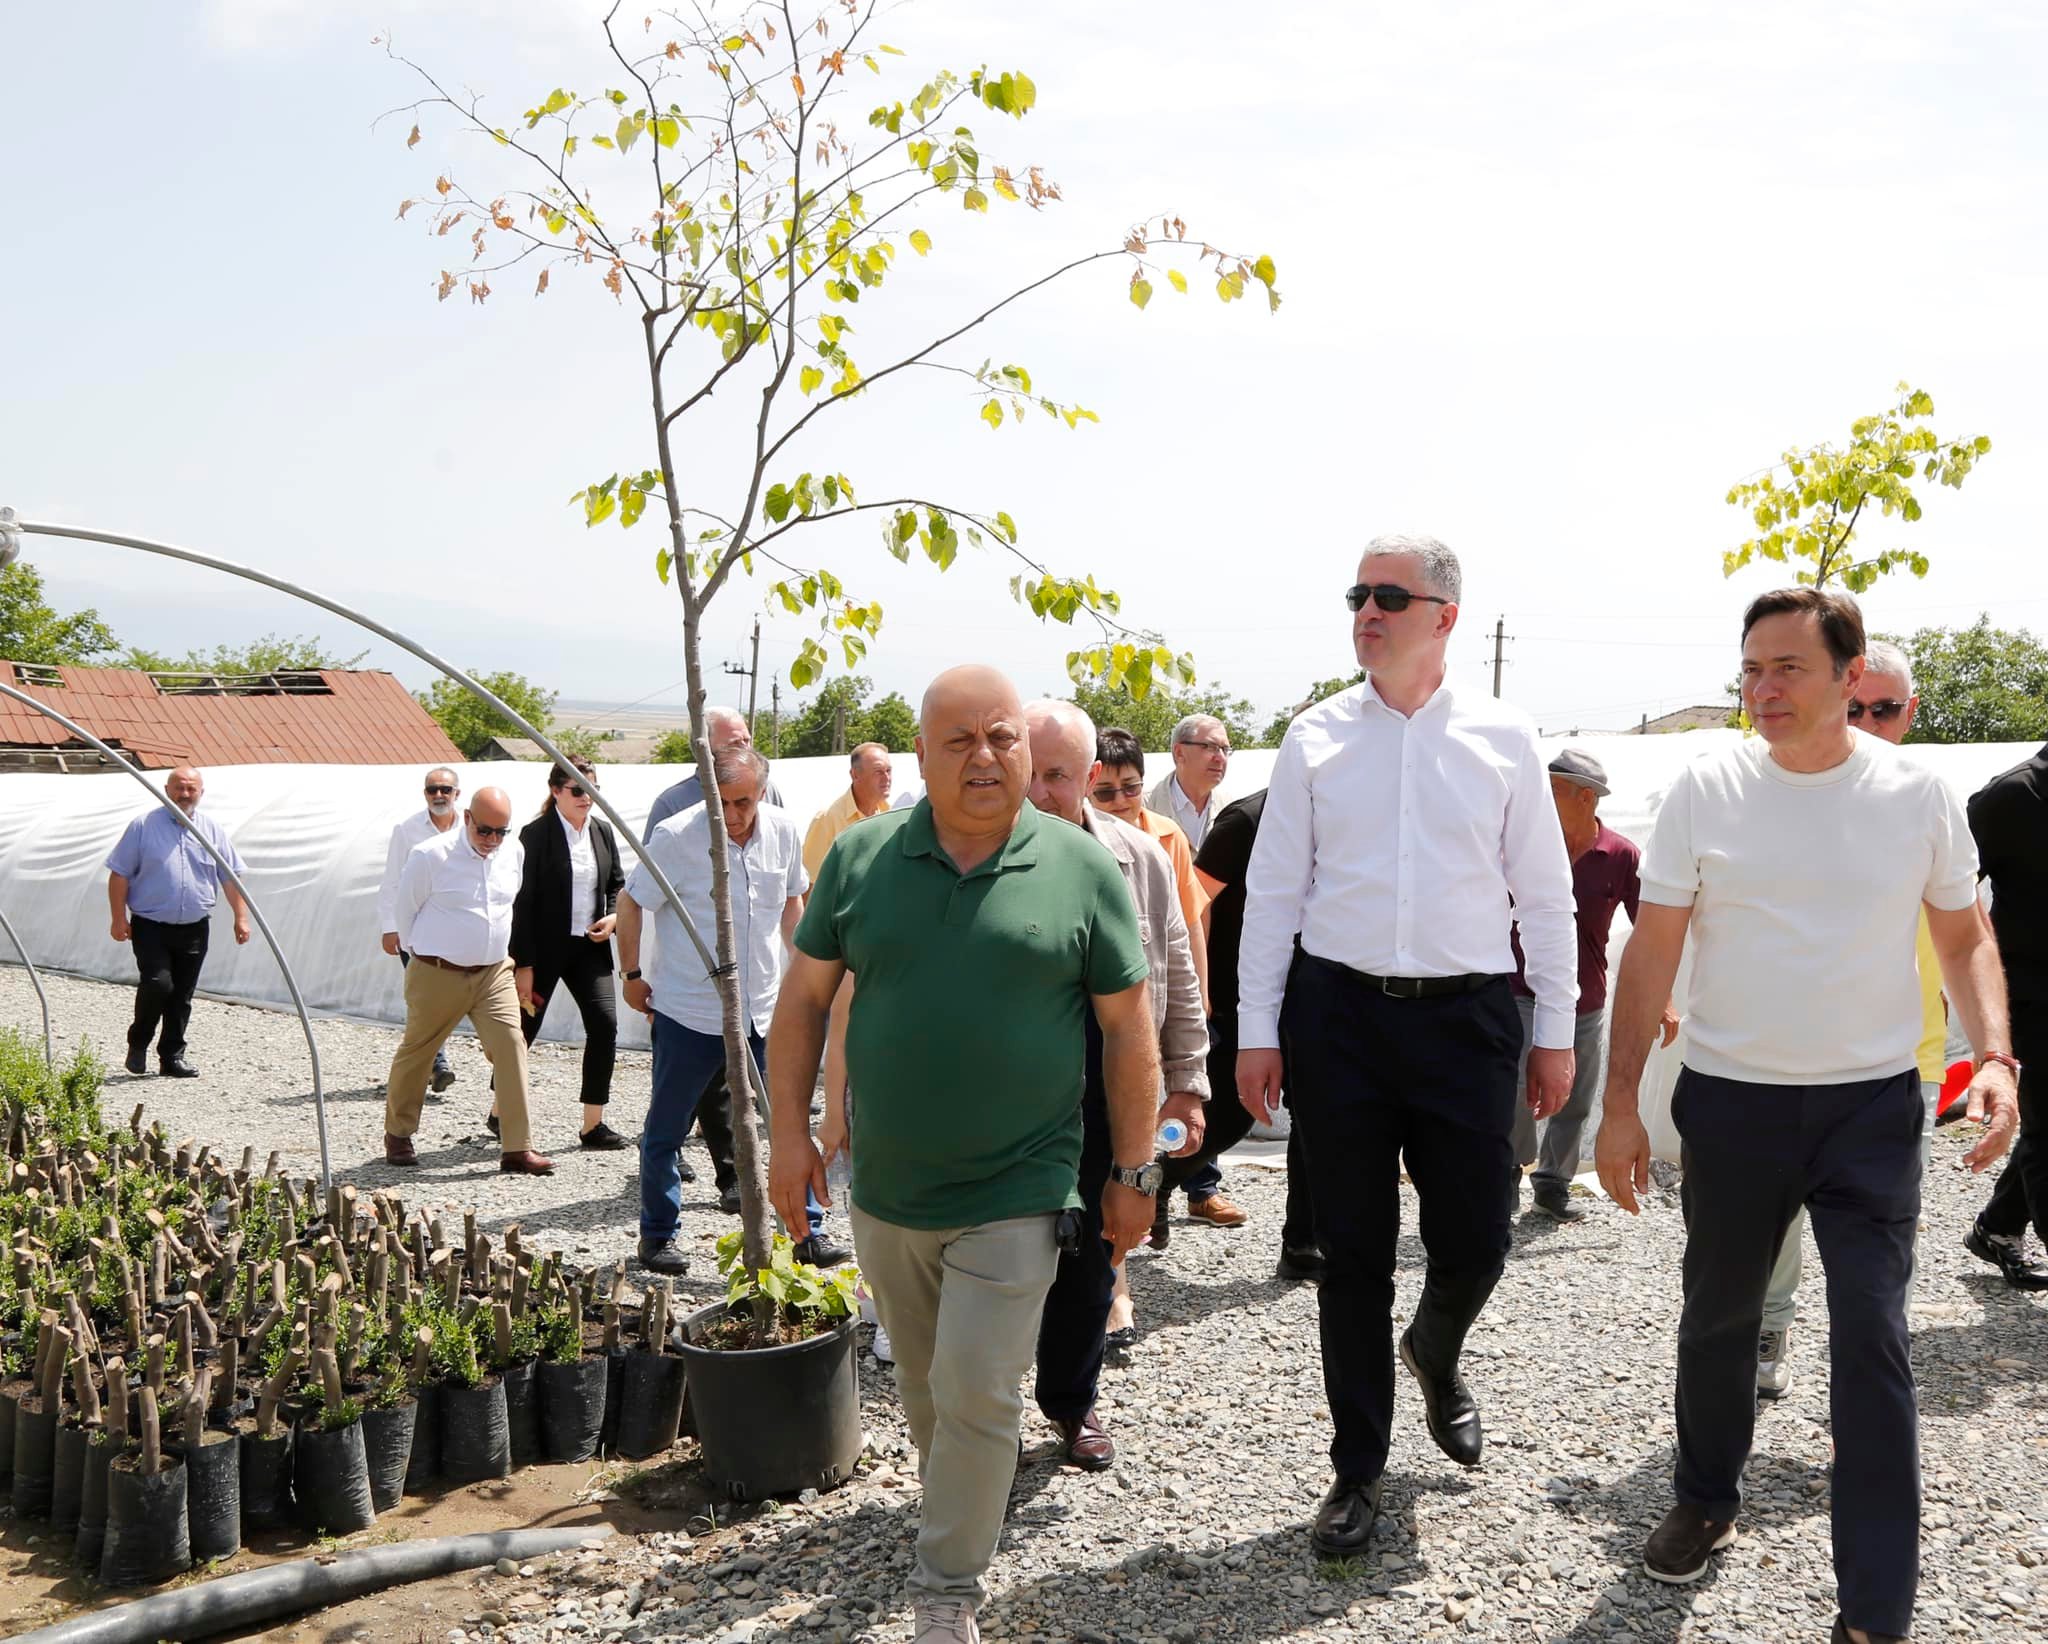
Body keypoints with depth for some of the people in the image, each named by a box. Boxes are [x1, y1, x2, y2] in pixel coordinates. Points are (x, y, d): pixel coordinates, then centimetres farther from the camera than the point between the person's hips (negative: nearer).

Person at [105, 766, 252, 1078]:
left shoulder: (213, 830, 9)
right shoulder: (144, 826, -1)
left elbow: (231, 877, 12)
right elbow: (120, 874, 0)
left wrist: (241, 916, 4)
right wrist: (118, 918, -6)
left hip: (194, 928, 4)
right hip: (151, 926, -3)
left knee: (182, 995, 6)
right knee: (158, 983, -17)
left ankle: (172, 1057, 16)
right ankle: (138, 1043, 7)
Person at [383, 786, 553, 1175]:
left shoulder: (513, 851, 3)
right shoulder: (431, 855, -13)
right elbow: (406, 906, 1)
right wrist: (419, 951, 10)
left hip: (494, 972, 4)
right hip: (438, 975, -4)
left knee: (510, 1044, -10)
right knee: (417, 1051, 10)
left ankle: (517, 1149, -9)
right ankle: (397, 1136, 32)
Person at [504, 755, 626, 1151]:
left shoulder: (602, 831, 6)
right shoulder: (536, 835, -11)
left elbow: (617, 883, 18)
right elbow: (521, 902, -11)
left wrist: (613, 916, -3)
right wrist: (523, 964, -14)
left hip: (589, 946, 5)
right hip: (544, 948, -5)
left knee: (605, 1024, -7)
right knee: (524, 1027, 7)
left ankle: (593, 1124, 1)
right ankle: (500, 1112, 28)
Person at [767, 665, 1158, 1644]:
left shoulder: (1083, 869, -6)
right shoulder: (861, 857, -1)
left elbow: (1129, 1028, -2)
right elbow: (804, 996, 5)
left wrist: (1132, 1172, -1)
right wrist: (790, 1127, 0)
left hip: (1014, 1196, -3)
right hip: (884, 1193, 3)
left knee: (975, 1395, -3)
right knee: (923, 1385, 19)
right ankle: (956, 1517, 43)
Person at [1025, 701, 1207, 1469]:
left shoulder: (1140, 860, 3)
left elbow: (1178, 981, 9)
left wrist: (1185, 1082, 6)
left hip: (1104, 1099, 3)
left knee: (1089, 1257, 13)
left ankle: (1071, 1399, 33)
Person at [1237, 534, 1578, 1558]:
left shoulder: (1504, 740, 2)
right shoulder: (1316, 738, 2)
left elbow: (1544, 892, 6)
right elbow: (1275, 889, 4)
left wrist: (1556, 1030, 5)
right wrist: (1257, 1031, 0)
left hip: (1465, 1014, 0)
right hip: (1337, 1013, 0)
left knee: (1474, 1243, 4)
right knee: (1353, 1254, 8)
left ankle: (1435, 1353, 41)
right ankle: (1358, 1468, 24)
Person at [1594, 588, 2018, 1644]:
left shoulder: (1913, 793, -3)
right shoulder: (1706, 789, -5)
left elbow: (1962, 935, 8)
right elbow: (1653, 950, -2)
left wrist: (1994, 1055, -8)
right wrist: (1620, 1101, -5)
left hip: (1873, 1104, -1)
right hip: (1731, 1101, 1)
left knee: (1872, 1341, -5)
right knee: (1718, 1320, 15)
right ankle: (1705, 1505, 39)